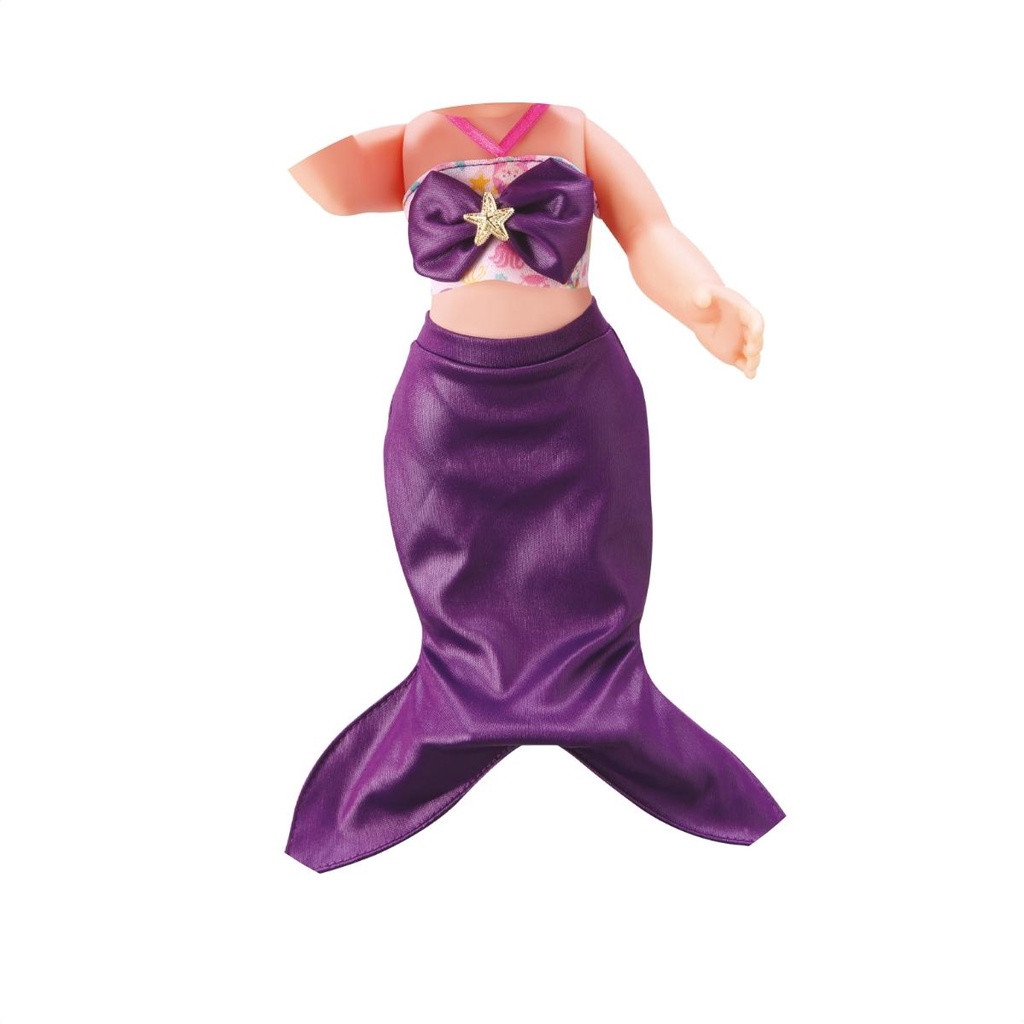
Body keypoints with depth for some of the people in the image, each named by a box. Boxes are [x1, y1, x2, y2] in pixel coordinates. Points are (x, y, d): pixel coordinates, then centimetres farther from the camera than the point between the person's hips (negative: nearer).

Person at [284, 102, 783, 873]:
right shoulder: (407, 143, 0)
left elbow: (654, 239, -19)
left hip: (578, 407, 0)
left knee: (589, 630, 9)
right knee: (468, 641, 11)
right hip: (452, 415, 1)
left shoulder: (580, 131, -4)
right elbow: (333, 184, -18)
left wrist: (706, 302, -38)